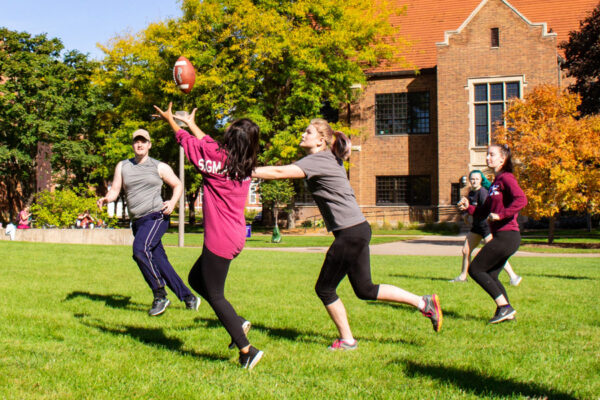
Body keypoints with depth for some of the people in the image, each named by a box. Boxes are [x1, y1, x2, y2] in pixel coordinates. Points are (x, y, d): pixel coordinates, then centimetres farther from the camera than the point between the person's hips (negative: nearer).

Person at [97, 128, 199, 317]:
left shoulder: (159, 167, 3)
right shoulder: (122, 166, 12)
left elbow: (178, 185, 11)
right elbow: (115, 190, 7)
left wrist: (173, 202, -7)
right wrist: (106, 199, -15)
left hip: (156, 216, -5)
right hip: (137, 222, 5)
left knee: (140, 249, -28)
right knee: (160, 263, 5)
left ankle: (160, 295, -20)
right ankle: (188, 297, 17)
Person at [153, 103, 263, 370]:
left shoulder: (218, 158, -15)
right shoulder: (244, 165, 6)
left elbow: (188, 142, 3)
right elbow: (208, 144, 24)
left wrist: (170, 120, 20)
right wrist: (191, 124, 35)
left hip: (220, 238, -8)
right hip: (235, 236, 8)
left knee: (214, 295, 0)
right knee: (196, 279, 23)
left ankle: (247, 351, 1)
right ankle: (238, 323, 18)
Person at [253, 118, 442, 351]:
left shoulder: (318, 160, -12)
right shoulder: (329, 160, 17)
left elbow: (279, 173, -20)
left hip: (351, 233, -9)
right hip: (357, 230, 10)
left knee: (324, 289, 3)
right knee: (365, 290, 15)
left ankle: (346, 340, 15)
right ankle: (424, 303, 16)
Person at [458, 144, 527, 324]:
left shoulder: (506, 178, -9)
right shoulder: (495, 182, 19)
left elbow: (521, 200, -26)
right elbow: (484, 212, 23)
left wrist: (500, 215, -25)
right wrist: (468, 207, 7)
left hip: (506, 235, -10)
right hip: (502, 236, 10)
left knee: (475, 269, -6)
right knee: (490, 276, 14)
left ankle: (504, 306, -6)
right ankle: (507, 313, 14)